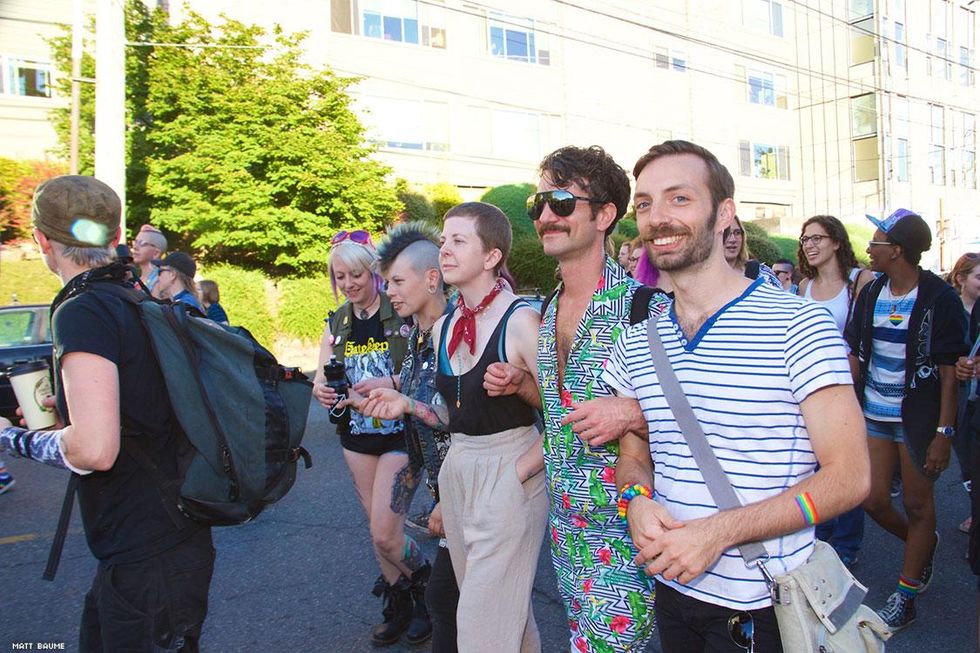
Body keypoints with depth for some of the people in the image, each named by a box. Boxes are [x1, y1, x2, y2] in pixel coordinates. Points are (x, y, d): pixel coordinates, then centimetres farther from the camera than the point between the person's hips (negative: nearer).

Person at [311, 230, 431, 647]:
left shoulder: (403, 315, -11)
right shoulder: (337, 323, 6)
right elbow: (321, 378, 4)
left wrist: (392, 382, -30)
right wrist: (321, 389, -18)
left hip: (400, 434, -6)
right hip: (357, 435, 6)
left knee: (385, 534, -8)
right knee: (379, 530, 15)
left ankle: (426, 590, 22)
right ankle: (399, 608, 34)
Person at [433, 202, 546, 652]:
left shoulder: (519, 320, -16)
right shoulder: (443, 328, 7)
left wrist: (522, 468, -15)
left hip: (508, 475, -7)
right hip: (455, 471, 7)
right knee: (508, 610, 21)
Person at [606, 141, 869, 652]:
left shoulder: (798, 324, -13)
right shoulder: (636, 340, 3)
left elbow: (848, 477, -15)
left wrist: (718, 532, -24)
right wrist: (638, 500, -12)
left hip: (765, 607, -4)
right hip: (671, 589, 5)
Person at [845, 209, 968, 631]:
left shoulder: (939, 297, -10)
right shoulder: (870, 293, 4)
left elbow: (950, 369, -11)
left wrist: (944, 432, -15)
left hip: (918, 417, -5)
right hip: (873, 414, 5)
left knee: (917, 504, 6)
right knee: (873, 501, 7)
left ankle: (906, 595, 23)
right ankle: (923, 544, 39)